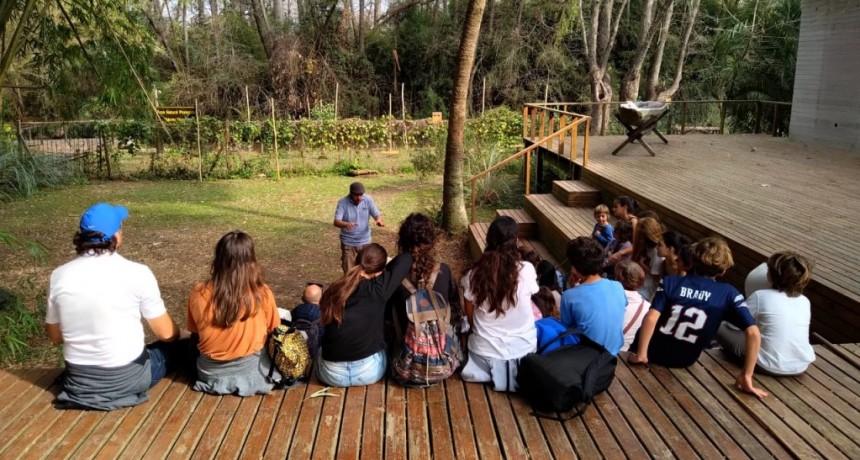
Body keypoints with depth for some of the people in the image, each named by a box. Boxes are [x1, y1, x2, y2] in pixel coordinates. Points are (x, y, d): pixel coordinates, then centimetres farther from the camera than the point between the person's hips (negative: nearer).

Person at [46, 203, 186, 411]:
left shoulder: (59, 275, -8)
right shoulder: (137, 273, -19)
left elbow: (55, 336, 4)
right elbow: (166, 333, -11)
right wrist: (176, 333, 13)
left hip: (78, 380, 5)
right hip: (127, 378, -5)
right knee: (179, 345, 20)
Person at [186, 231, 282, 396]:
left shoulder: (199, 294, -14)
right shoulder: (263, 294, -18)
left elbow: (194, 332, 4)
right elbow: (273, 331, 0)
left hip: (210, 372, 2)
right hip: (252, 371, -2)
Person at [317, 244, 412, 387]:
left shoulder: (332, 291, -3)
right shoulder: (378, 290, -14)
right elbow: (406, 258, -8)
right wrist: (387, 266, 13)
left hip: (331, 374, 3)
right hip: (369, 372, -3)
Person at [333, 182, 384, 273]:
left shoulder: (368, 200, -8)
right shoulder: (342, 202, -16)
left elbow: (378, 215, -5)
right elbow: (336, 222, -23)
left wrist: (379, 220, -31)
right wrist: (346, 224, -46)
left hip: (365, 241, 2)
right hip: (348, 243, -2)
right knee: (349, 270, 5)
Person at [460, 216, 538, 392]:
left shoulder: (474, 275, -15)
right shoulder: (526, 270, -18)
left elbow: (470, 317, 0)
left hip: (485, 351, 1)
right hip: (523, 349, 0)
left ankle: (491, 370, 16)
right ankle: (520, 372, 21)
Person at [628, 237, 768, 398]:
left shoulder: (670, 282, -15)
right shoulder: (728, 294, -13)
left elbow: (651, 319, -28)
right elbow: (753, 333, -21)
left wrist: (641, 354, -18)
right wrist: (746, 376, -14)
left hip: (653, 351, -1)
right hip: (685, 361, 1)